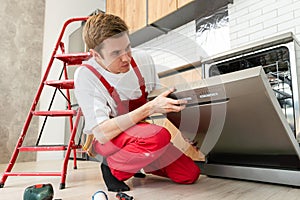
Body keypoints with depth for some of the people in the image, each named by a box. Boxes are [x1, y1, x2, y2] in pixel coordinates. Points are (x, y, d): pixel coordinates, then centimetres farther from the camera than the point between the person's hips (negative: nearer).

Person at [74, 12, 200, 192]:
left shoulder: (143, 59, -10)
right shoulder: (86, 75, -22)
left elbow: (156, 99, 8)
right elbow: (102, 133, -29)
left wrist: (172, 100, -12)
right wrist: (150, 108, -35)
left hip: (141, 131, 5)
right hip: (107, 140, -5)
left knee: (190, 174, -3)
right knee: (159, 136, -35)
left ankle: (139, 161, 19)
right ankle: (113, 168, -8)